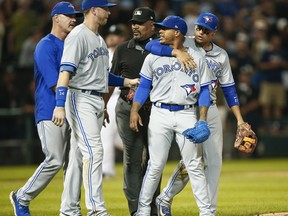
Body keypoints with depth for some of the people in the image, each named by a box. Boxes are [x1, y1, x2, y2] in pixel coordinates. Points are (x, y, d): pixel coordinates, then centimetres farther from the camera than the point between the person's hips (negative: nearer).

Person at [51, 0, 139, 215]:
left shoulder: (99, 39, 18)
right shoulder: (78, 36, -12)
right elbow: (65, 72, -20)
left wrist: (127, 82, 16)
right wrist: (60, 106, -28)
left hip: (97, 101, 9)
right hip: (80, 99, -9)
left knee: (80, 155, 9)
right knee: (94, 151, -17)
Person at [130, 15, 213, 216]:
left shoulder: (197, 58, 5)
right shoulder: (153, 57, 8)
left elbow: (204, 90, 5)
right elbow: (144, 86, 10)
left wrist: (203, 119, -5)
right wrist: (134, 110, -4)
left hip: (187, 115, -1)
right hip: (160, 114, 1)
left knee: (195, 166, -1)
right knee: (156, 165, -1)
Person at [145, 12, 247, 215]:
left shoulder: (221, 55, 9)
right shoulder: (183, 44, -3)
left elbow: (229, 89, 13)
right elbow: (152, 45, -17)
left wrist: (239, 119, 7)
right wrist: (178, 52, -32)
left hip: (211, 111, 5)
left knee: (214, 161, 2)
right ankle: (165, 199, 12)